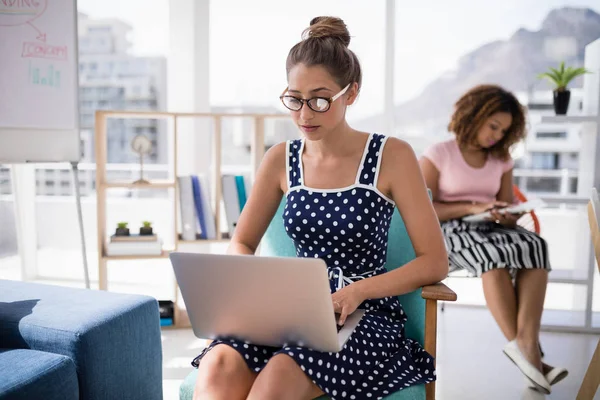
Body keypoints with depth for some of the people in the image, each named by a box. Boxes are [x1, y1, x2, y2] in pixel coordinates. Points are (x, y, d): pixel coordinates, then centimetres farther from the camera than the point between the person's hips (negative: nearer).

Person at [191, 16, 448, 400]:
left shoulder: (392, 156, -4)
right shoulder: (281, 159, 7)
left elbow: (435, 262, -7)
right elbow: (241, 244, 14)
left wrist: (357, 290, -20)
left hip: (366, 315, -3)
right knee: (217, 368, -29)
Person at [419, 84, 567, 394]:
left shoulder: (501, 159, 15)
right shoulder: (438, 154, 1)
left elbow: (506, 208, 16)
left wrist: (508, 216, -10)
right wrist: (472, 208, -17)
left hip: (490, 229, 5)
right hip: (449, 230, -4)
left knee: (534, 246, -29)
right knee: (492, 253, -37)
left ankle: (527, 343, -39)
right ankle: (521, 347, -31)